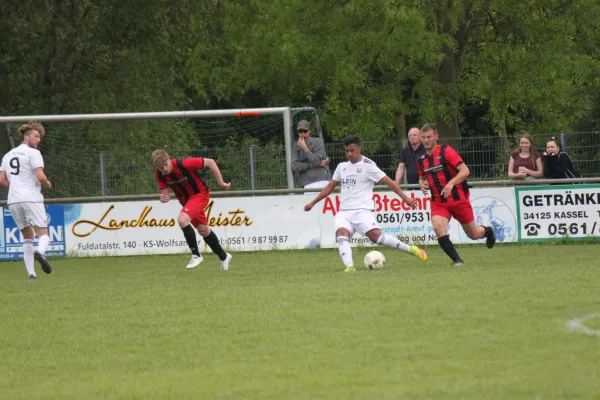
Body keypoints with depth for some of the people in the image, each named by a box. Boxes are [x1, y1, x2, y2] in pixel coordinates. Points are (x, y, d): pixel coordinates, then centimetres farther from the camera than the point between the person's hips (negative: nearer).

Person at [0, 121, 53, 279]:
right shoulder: (33, 153, -3)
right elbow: (40, 176, -13)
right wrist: (47, 184, 7)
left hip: (13, 201, 6)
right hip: (31, 199, -6)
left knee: (27, 237, 15)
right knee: (43, 234, -5)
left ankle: (31, 273, 4)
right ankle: (40, 252, -39)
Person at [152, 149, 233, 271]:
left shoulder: (184, 164, -32)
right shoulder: (160, 175, -16)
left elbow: (210, 162, -22)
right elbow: (165, 191, -6)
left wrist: (221, 183, -17)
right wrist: (165, 197, -32)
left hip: (200, 194, -7)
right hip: (186, 200, 7)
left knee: (182, 219, -28)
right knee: (203, 230, 16)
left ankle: (196, 255, -14)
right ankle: (223, 257, 37)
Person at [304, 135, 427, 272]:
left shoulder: (368, 166, -1)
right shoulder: (342, 166, 18)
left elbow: (387, 181, -3)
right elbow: (330, 187, 28)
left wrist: (404, 197, -10)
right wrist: (312, 203, 29)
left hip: (362, 210, -5)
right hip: (344, 212, 5)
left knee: (375, 235, -23)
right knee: (341, 234, -24)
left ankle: (410, 249, -11)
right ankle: (349, 267, -40)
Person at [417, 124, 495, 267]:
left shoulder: (446, 151, -10)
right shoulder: (422, 159, 8)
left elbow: (465, 171, -16)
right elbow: (422, 177, 25)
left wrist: (451, 183, -31)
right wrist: (422, 184, 1)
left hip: (458, 199, -4)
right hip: (438, 202, 4)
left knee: (474, 235, 8)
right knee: (438, 227, -26)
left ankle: (488, 231, 46)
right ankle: (457, 260, -17)